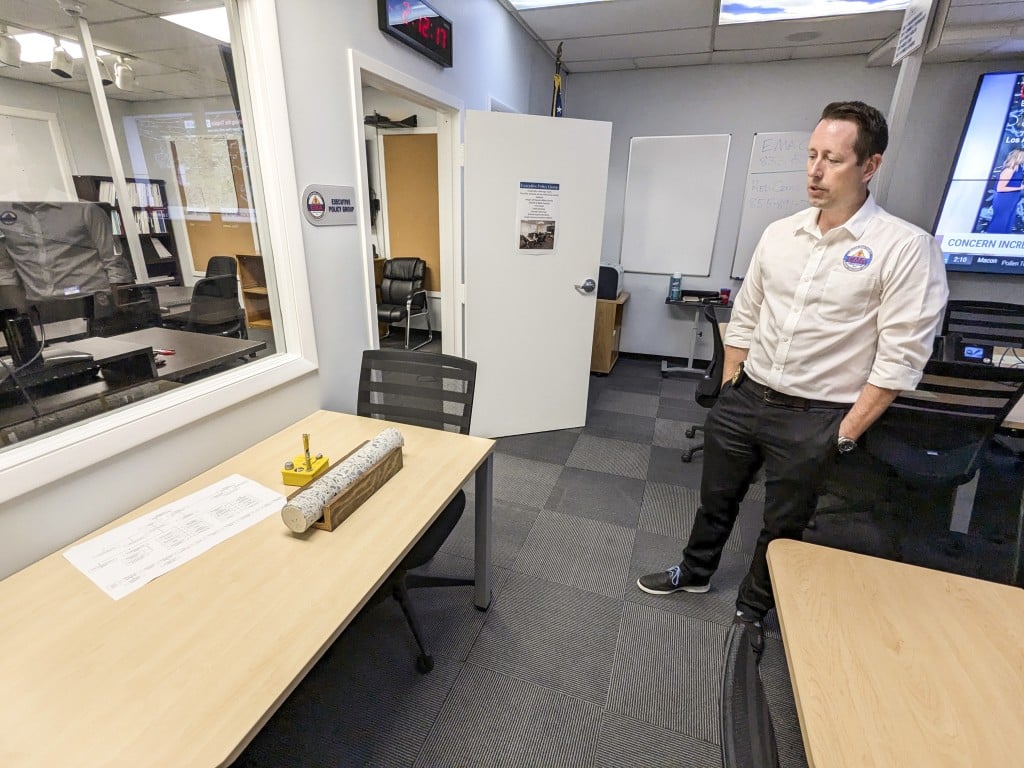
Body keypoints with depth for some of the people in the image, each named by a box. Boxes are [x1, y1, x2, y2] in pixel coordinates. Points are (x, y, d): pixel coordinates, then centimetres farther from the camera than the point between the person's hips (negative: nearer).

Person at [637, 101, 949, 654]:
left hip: (815, 418, -4)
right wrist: (729, 389, 6)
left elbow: (900, 357, -12)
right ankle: (695, 572, 45)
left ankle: (751, 608, 41)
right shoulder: (779, 233, 3)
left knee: (783, 525, 15)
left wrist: (845, 434, -13)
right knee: (716, 498, 19)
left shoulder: (906, 248, -11)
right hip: (745, 398, 4)